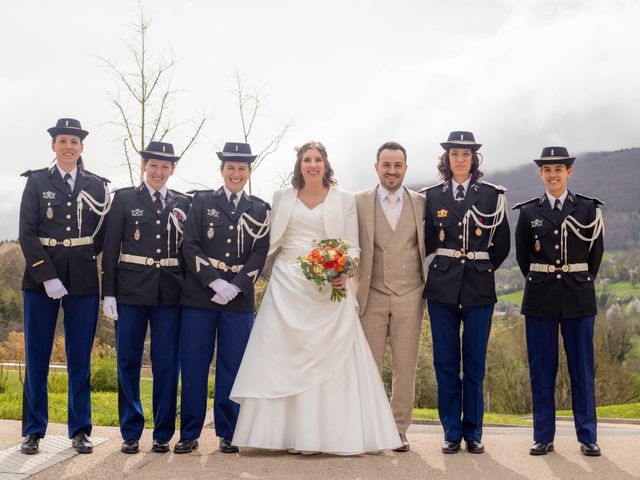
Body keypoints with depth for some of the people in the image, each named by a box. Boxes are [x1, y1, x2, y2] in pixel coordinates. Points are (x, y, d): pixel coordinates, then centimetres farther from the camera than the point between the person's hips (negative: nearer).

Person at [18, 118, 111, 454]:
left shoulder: (96, 186, 7)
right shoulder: (37, 181, 3)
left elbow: (104, 234, 10)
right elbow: (26, 232, -5)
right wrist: (47, 275, -13)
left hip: (82, 279, 1)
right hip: (41, 278, -1)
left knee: (80, 357, 5)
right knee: (37, 355, 4)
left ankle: (80, 430, 14)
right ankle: (33, 431, 13)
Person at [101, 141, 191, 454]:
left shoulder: (183, 204, 8)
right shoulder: (124, 199, 4)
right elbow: (111, 247, 1)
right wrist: (108, 293, -4)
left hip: (170, 293, 1)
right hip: (131, 290, -1)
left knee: (167, 364, 3)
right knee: (128, 363, 5)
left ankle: (163, 433, 14)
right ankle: (131, 432, 16)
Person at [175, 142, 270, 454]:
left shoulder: (260, 210, 9)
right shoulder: (202, 202, 6)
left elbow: (260, 253, 1)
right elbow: (190, 245, -2)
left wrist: (236, 286, -12)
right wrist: (214, 282, -13)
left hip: (239, 298, 1)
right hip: (199, 296, 0)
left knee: (231, 367, 5)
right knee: (193, 365, 2)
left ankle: (228, 433, 15)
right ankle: (189, 433, 12)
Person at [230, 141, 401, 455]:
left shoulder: (343, 200, 7)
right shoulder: (282, 197, 12)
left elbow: (352, 246, 3)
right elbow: (271, 240, 14)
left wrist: (343, 274, -13)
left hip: (329, 288, -1)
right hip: (288, 285, 2)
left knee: (330, 360, -4)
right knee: (284, 358, -2)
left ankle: (333, 432, 2)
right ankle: (289, 432, 3)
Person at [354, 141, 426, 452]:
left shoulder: (421, 203, 7)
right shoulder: (359, 202, 3)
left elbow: (429, 247, 10)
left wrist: (429, 289, 5)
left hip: (409, 296, 1)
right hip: (372, 295, -1)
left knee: (405, 367, 5)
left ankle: (399, 430, 15)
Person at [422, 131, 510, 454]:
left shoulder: (492, 195, 4)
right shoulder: (433, 196, 7)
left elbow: (502, 244, 7)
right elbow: (427, 242, 10)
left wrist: (482, 268, 10)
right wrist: (448, 265, 7)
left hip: (479, 288, -1)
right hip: (442, 286, 1)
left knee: (475, 363, 4)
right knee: (446, 363, 4)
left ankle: (473, 432, 14)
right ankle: (452, 432, 12)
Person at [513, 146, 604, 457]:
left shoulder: (588, 208, 3)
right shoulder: (528, 212, 4)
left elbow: (597, 251, 9)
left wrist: (581, 281, 12)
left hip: (578, 297, -1)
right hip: (540, 300, 1)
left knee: (582, 367, 4)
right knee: (541, 368, 4)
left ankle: (587, 437, 11)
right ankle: (543, 437, 12)